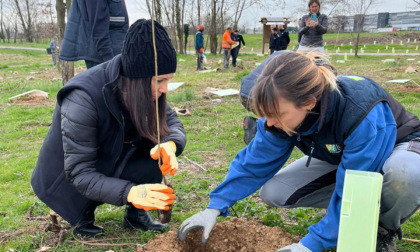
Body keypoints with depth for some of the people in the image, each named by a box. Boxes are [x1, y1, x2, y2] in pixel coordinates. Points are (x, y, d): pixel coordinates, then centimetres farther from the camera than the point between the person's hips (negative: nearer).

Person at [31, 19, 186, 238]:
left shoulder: (142, 89, -17)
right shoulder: (83, 99, -35)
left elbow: (172, 121, -9)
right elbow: (80, 173, -33)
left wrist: (170, 145, -34)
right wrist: (130, 192, -50)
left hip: (108, 160, 6)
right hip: (68, 180, -6)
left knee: (158, 151, -16)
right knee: (150, 167, -25)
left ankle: (135, 213, 0)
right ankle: (83, 214, -4)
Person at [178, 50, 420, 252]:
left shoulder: (362, 115, -42)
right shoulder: (285, 110, -25)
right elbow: (255, 161, -16)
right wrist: (215, 207, -21)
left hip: (399, 146, -5)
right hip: (341, 156, 5)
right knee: (274, 193, -11)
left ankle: (386, 230, -8)